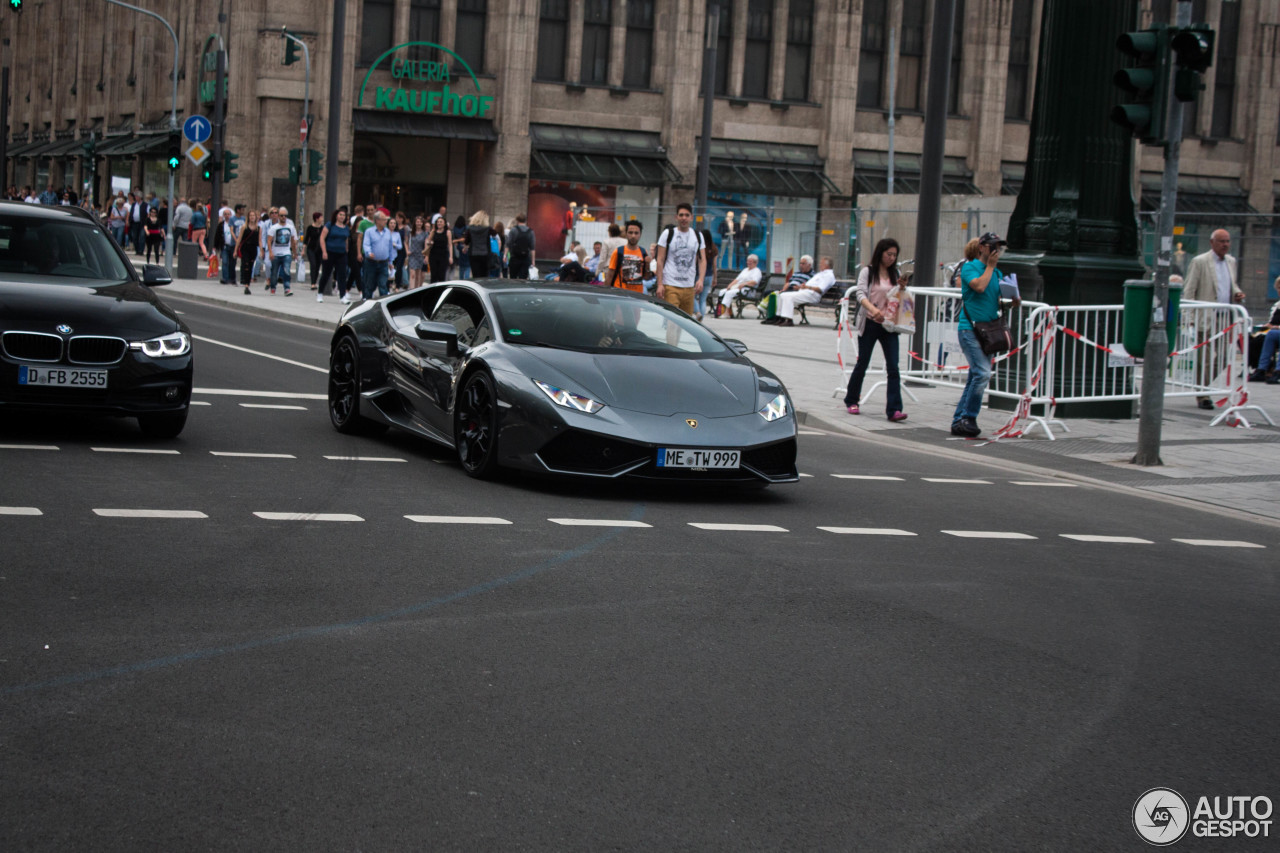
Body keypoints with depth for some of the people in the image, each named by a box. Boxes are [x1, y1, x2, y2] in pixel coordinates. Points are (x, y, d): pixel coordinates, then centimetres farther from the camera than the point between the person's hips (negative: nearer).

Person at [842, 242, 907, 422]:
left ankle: (894, 409, -15)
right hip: (869, 324, -3)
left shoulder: (895, 275, 12)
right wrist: (873, 309, -33)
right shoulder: (867, 272, -2)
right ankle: (851, 401, 27)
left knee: (893, 367, -10)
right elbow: (860, 294, -15)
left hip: (889, 326, 3)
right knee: (862, 365, 7)